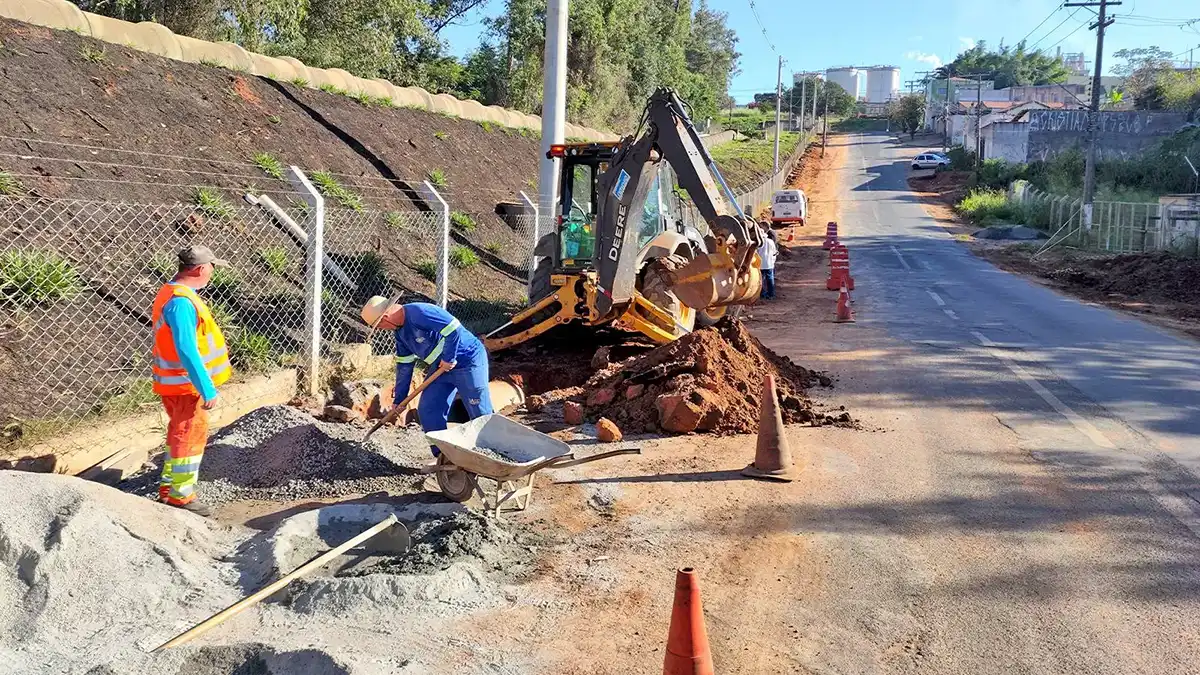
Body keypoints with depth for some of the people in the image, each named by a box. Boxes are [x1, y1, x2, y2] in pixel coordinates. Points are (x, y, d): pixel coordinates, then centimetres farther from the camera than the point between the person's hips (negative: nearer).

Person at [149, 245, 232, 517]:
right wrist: (207, 389, -26)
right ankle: (181, 495, 12)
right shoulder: (181, 301, -25)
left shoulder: (172, 292, 9)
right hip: (185, 384, -10)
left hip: (175, 382, 10)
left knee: (180, 434, 21)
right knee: (190, 436, 2)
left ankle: (169, 486, 33)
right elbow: (187, 350, -29)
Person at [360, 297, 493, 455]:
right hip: (441, 367, 9)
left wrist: (449, 358, -19)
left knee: (481, 414, -5)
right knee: (427, 411, 4)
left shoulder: (419, 312, -24)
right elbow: (404, 365, 14)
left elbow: (454, 328, -31)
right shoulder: (401, 330, 7)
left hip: (468, 361, -9)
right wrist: (399, 399, 16)